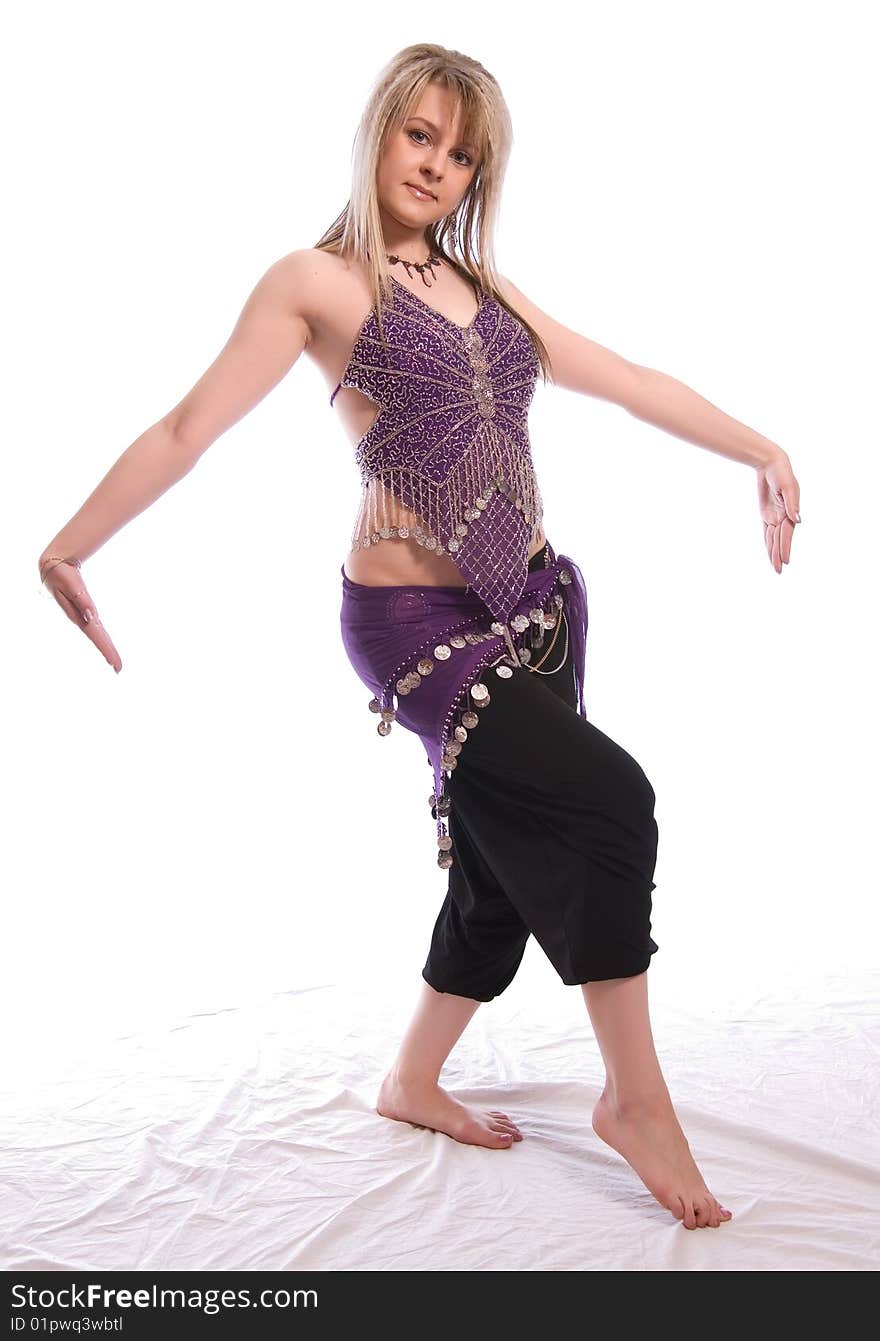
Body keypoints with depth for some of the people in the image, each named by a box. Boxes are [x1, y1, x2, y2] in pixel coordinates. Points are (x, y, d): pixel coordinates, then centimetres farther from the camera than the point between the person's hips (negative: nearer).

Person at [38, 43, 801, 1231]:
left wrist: (762, 451, 16)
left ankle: (415, 1084, 33)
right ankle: (636, 1097, -1)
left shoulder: (484, 288, 15)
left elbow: (631, 383, 17)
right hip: (417, 621, -7)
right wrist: (69, 547, -10)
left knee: (511, 861, 12)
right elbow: (190, 429, -6)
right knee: (609, 801, -20)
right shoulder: (318, 282, -1)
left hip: (537, 601, 7)